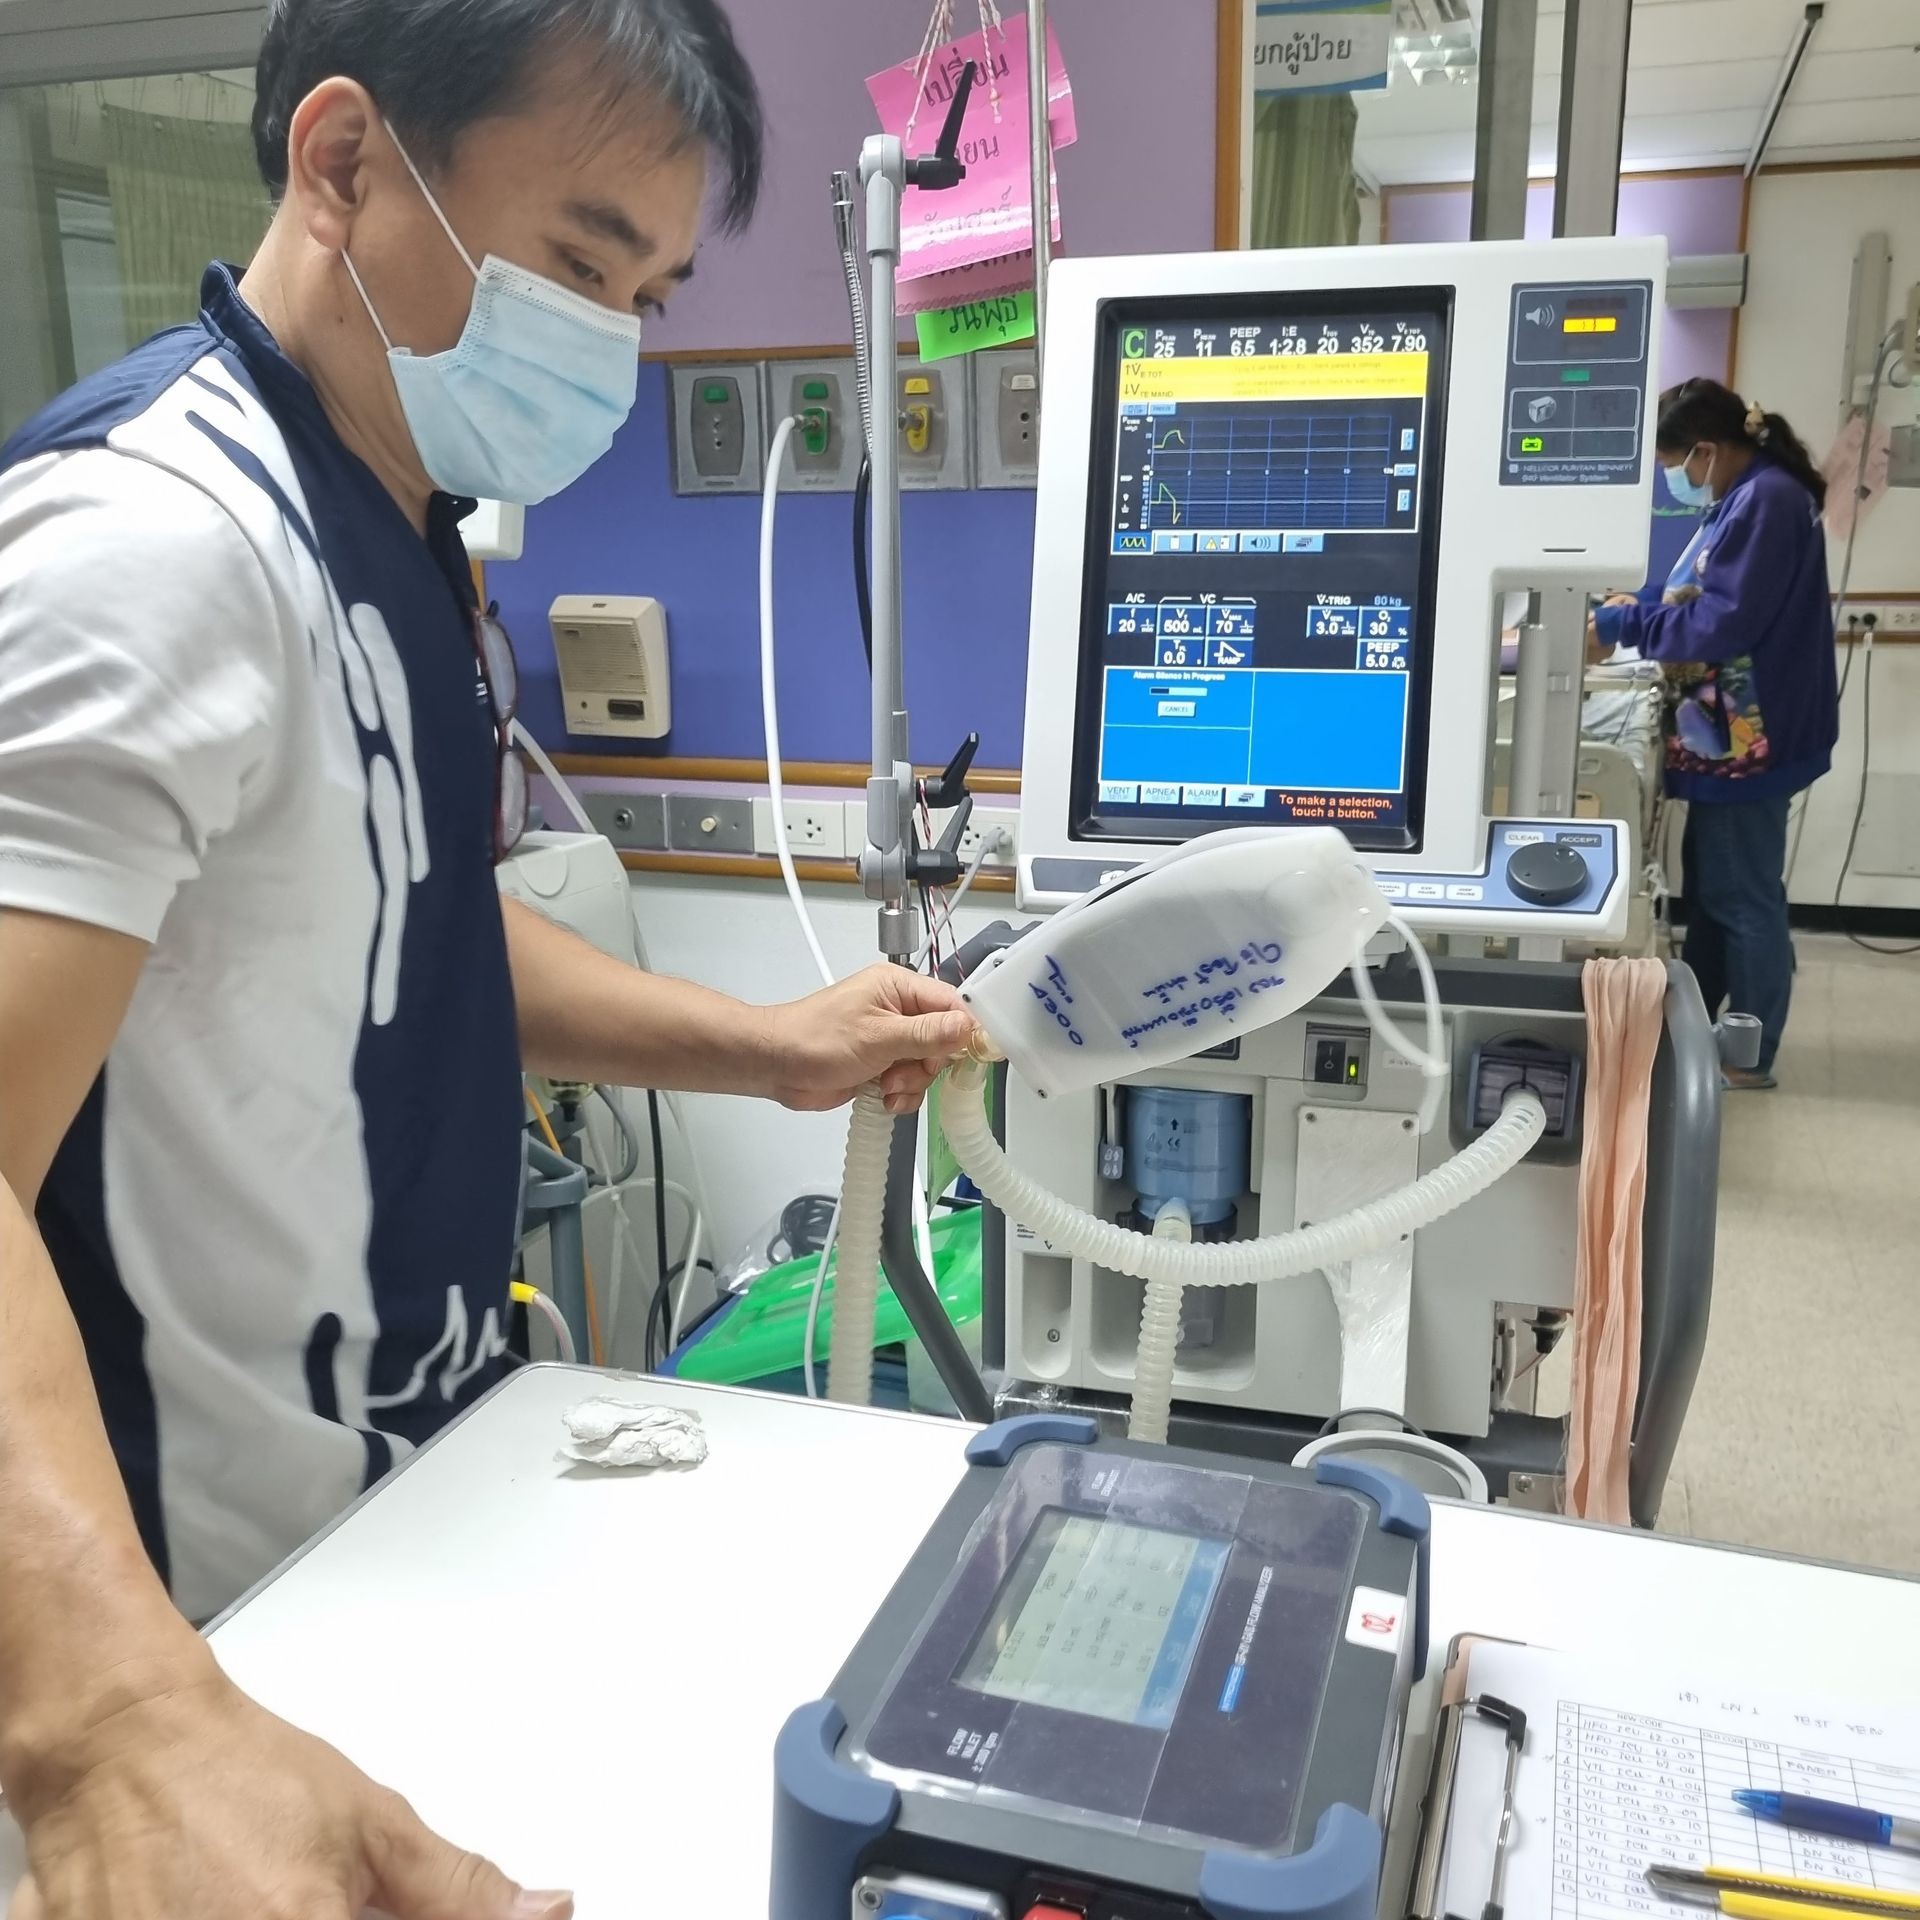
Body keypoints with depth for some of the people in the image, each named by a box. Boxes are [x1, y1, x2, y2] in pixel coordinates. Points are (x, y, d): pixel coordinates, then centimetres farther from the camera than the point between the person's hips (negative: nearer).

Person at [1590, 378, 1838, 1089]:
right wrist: (1636, 604, 6)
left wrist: (1624, 625, -14)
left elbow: (1723, 623, -23)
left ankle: (1749, 1057, 12)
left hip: (1748, 740, -10)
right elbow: (1703, 596, 20)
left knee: (1743, 898, 0)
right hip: (1727, 734, 10)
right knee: (1709, 886, 18)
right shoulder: (1747, 498, 11)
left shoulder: (1768, 500, -20)